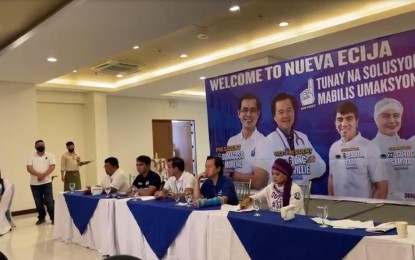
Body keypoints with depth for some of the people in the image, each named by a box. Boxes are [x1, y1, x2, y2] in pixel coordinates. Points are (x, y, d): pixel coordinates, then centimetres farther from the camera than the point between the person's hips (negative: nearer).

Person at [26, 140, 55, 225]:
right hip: (34, 183, 2)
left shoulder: (50, 155, 4)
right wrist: (39, 174, -22)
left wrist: (43, 175, -20)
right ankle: (41, 218, 23)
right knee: (38, 202, 9)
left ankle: (53, 218, 4)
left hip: (47, 182, -2)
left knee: (49, 201, -5)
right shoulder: (31, 157, 6)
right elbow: (29, 168, -7)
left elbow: (52, 167, -6)